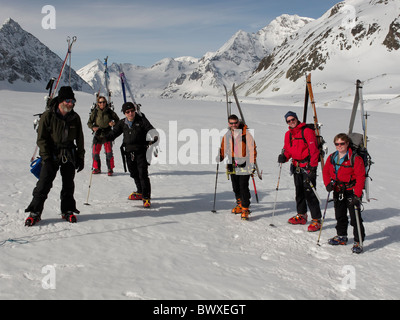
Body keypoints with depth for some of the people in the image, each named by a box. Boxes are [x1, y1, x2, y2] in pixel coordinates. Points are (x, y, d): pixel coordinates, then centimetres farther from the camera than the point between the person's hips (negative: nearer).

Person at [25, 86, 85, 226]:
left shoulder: (75, 117, 4)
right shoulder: (48, 116, -6)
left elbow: (79, 139, 12)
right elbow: (41, 138, -5)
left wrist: (80, 157, 8)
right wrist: (46, 157, -11)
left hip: (69, 155, 3)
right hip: (52, 154, -3)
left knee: (68, 184, 7)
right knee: (44, 184, -6)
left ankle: (67, 210, 20)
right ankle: (35, 212, 3)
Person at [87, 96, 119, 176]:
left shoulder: (109, 111, 0)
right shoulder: (95, 112, 2)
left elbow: (117, 120, 10)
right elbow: (89, 122, 8)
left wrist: (114, 123, -12)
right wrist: (93, 127, -12)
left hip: (107, 134, -1)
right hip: (98, 134, 1)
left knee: (109, 152, -5)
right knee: (95, 152, 1)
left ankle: (110, 169, 6)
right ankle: (97, 168, 17)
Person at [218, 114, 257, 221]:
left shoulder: (246, 134, -7)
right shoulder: (227, 135, 10)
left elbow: (252, 149, -7)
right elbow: (224, 149, 22)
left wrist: (252, 163, -11)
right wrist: (220, 157, 4)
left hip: (244, 165, -5)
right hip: (233, 166, 6)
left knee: (243, 187, -10)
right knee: (236, 187, 13)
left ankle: (245, 209, -4)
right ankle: (240, 205, 31)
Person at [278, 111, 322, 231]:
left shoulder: (307, 131, -11)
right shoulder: (288, 134, 12)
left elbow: (314, 150, -14)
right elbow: (288, 149, 19)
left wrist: (312, 166, -19)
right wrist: (284, 157, -4)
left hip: (308, 166, -7)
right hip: (296, 166, 7)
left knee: (309, 193, -10)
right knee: (299, 192, 15)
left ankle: (316, 219, -4)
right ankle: (301, 215, 29)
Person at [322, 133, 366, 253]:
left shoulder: (355, 158, -14)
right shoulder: (332, 157, 4)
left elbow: (360, 177, -15)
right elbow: (326, 171, 13)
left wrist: (357, 195, -20)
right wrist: (328, 183, -7)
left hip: (351, 191, -6)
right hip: (338, 192, 6)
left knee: (355, 218, -3)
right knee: (340, 216, 17)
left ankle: (358, 241, 7)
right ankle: (341, 237, 34)